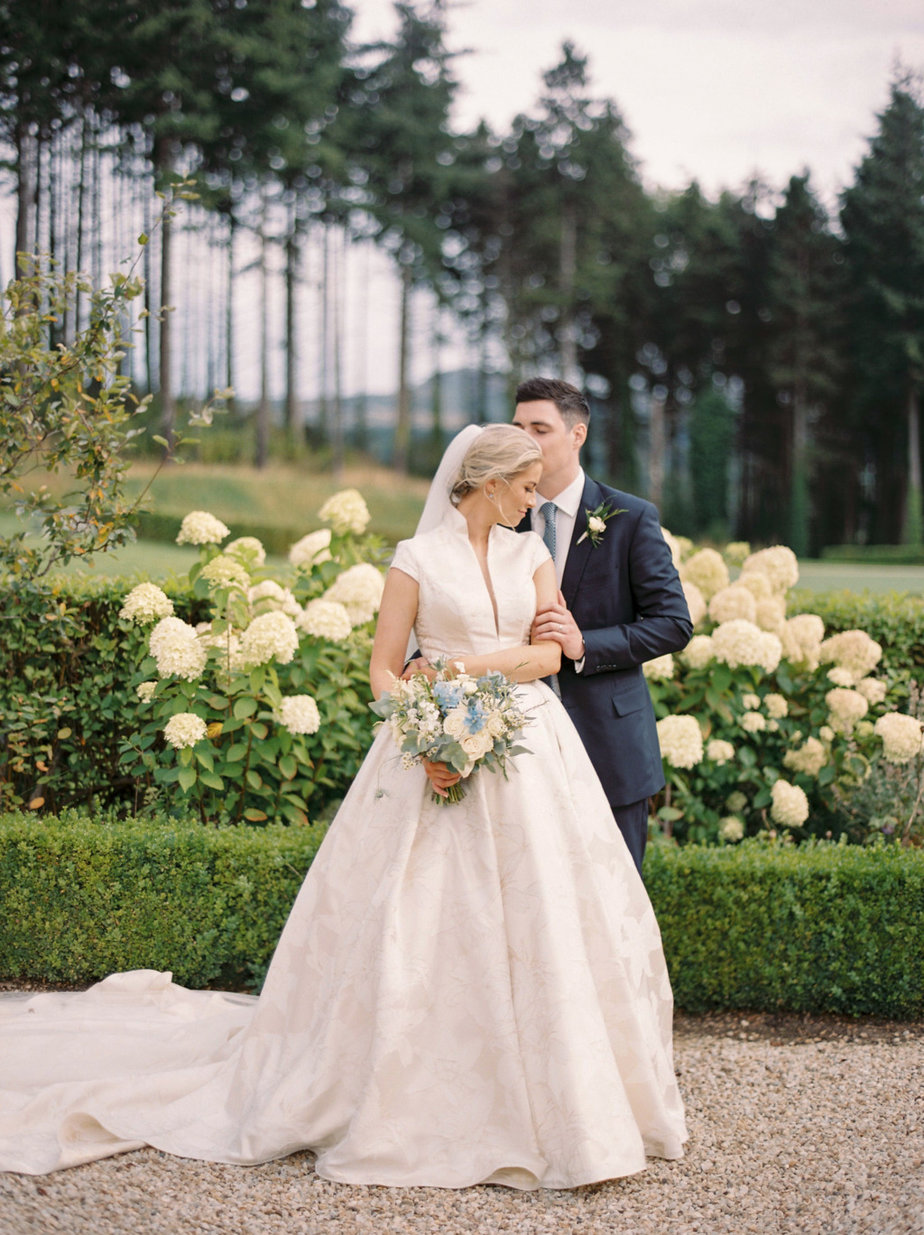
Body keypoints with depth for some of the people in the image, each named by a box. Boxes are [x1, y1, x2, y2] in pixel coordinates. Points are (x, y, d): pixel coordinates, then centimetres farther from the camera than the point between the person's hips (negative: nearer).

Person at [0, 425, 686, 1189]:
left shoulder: (533, 556, 11)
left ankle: (540, 1097, 15)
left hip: (532, 755, 4)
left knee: (541, 925, 2)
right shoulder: (418, 560, 0)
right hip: (443, 755, -3)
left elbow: (548, 654, 2)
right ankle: (409, 1100, 7)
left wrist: (464, 666, -10)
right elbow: (384, 670, -1)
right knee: (417, 928, -5)